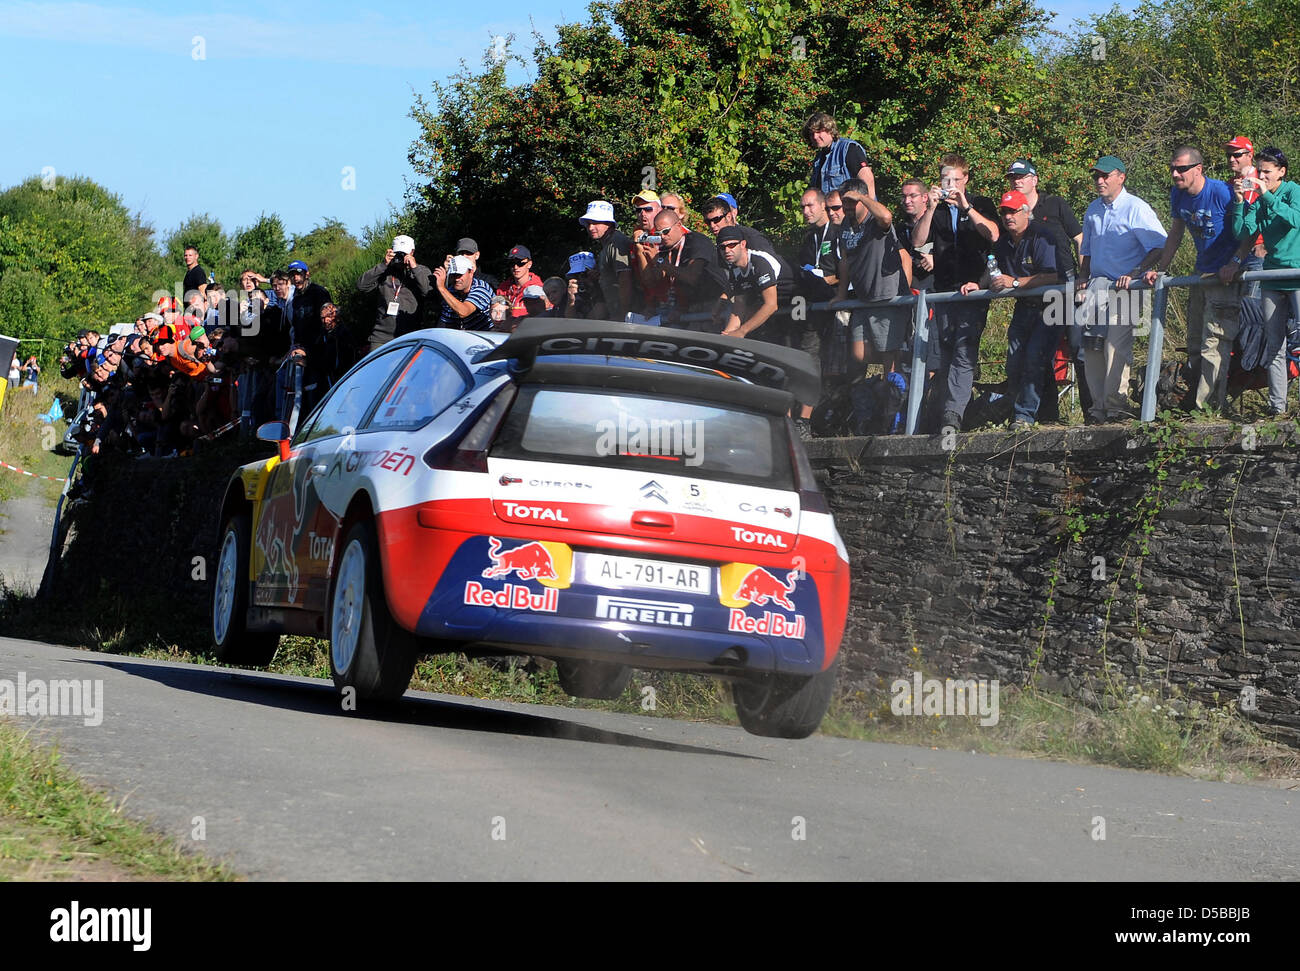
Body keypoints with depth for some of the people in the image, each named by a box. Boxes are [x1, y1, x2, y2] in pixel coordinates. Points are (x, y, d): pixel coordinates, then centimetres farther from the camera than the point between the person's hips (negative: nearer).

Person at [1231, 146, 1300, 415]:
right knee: (1275, 347, 6)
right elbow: (1244, 234, 0)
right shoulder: (1257, 200, 8)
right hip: (1272, 279, 6)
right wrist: (1240, 202, -10)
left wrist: (1266, 195, -24)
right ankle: (1277, 405, 10)